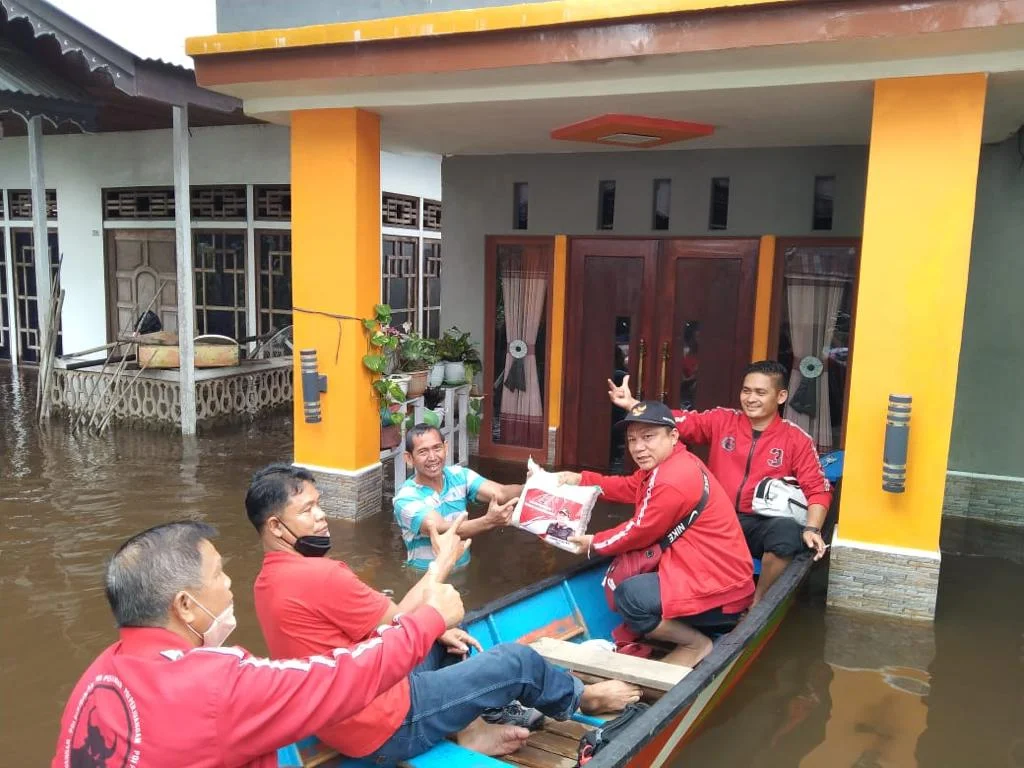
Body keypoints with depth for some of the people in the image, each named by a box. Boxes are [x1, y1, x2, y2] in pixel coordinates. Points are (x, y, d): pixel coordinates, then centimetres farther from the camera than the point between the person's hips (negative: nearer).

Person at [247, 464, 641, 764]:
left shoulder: (272, 579, 5)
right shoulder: (318, 575, -27)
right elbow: (398, 623, -14)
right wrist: (443, 560, -4)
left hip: (344, 718, 9)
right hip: (384, 726, -9)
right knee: (517, 660, 1)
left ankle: (473, 730, 23)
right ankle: (584, 698, 29)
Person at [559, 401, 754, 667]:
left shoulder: (673, 481, -24)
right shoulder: (670, 463, 6)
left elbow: (640, 532, -13)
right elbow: (628, 488, 18)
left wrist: (594, 543, 2)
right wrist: (580, 479, 11)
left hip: (719, 589, -11)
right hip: (717, 575, 11)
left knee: (628, 596, -19)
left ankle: (696, 644, 2)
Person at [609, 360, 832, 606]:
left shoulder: (797, 439, 1)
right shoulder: (721, 420, 6)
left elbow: (818, 489, -1)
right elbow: (681, 422, -2)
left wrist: (812, 529, -19)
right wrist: (632, 405, -16)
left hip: (760, 525, -1)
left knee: (789, 531, -34)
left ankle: (757, 603, -10)